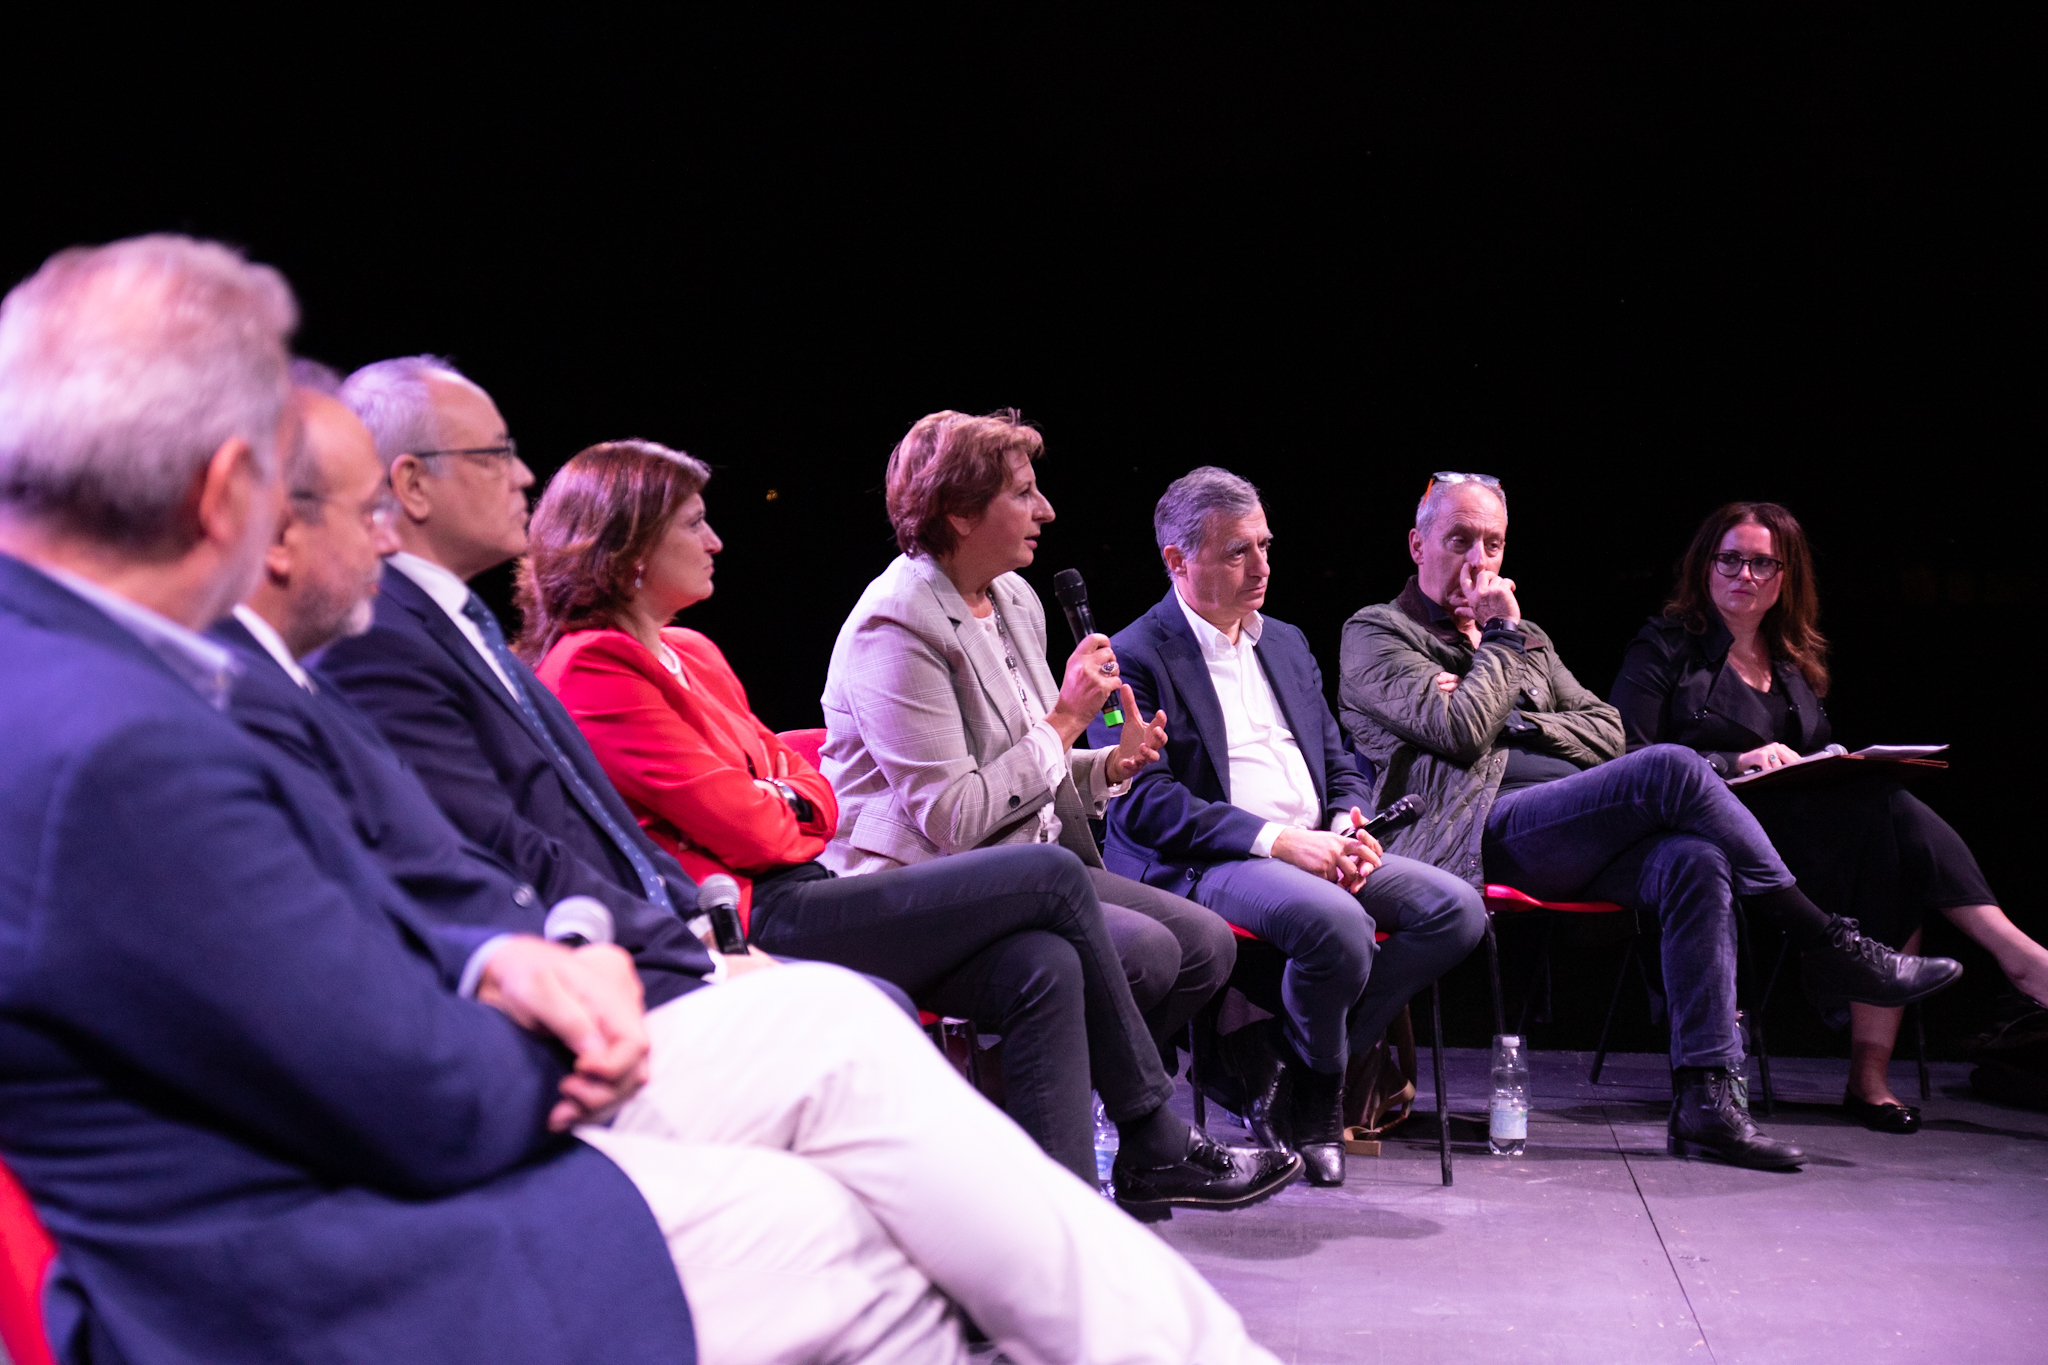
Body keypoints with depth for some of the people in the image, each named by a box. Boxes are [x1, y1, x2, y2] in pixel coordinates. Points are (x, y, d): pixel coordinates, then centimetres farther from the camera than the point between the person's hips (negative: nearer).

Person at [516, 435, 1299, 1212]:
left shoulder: (689, 652, 21)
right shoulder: (591, 667, -9)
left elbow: (805, 783, 20)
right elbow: (742, 825, -14)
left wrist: (789, 801, -2)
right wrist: (788, 817, 6)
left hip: (797, 894, 9)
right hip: (756, 922, -9)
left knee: (1042, 968, -12)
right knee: (1052, 878, -10)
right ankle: (1158, 1147, 5)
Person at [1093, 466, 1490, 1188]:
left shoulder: (1286, 643, 22)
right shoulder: (1134, 657, -3)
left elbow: (1340, 766, 24)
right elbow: (1144, 801, -14)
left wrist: (1348, 829, -1)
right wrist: (1279, 840, -20)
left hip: (1317, 852, 8)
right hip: (1205, 868, -8)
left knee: (1457, 908, -13)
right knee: (1335, 922, -35)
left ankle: (1279, 1055, -8)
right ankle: (1314, 1088, -3)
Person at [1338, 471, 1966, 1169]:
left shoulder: (1523, 638, 32)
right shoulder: (1374, 634, 10)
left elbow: (1606, 733, 20)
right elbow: (1460, 732, -8)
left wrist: (1517, 722, 4)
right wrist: (1502, 637, 2)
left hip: (1571, 832, 7)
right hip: (1482, 831, -7)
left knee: (1694, 861, -26)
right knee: (1671, 768, -26)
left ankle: (1705, 1098, -28)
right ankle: (1826, 944, -16)